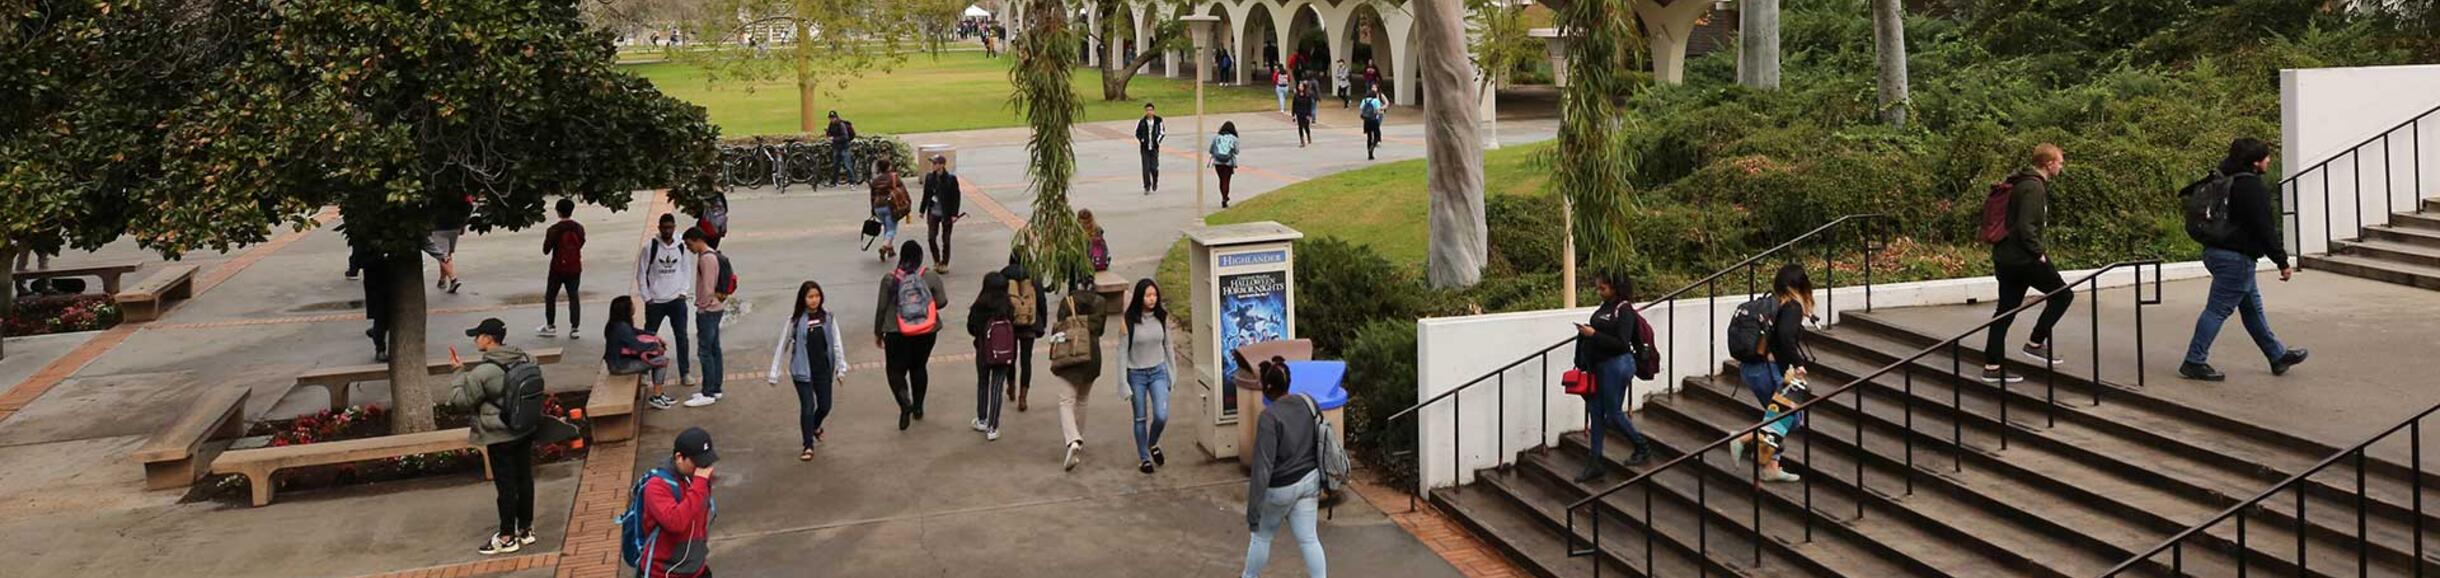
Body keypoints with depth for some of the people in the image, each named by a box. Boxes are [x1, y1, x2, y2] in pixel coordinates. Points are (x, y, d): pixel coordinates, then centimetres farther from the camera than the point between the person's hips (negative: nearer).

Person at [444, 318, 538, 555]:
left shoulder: (484, 372, -23)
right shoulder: (525, 359, -2)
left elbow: (460, 398, -12)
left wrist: (457, 371, -1)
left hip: (499, 437, -7)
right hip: (525, 429, 7)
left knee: (505, 485, 3)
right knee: (524, 478, 15)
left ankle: (507, 537, 14)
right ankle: (526, 528, 26)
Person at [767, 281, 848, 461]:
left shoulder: (827, 318, 1)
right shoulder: (794, 321, -6)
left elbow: (837, 343, 4)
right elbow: (782, 347, -1)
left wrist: (841, 368, -1)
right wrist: (774, 374, -1)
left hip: (823, 370, 3)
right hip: (802, 371, -3)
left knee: (825, 406, 10)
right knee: (807, 406, -7)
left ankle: (815, 426, 44)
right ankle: (808, 446, 6)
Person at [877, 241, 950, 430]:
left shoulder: (889, 279, -7)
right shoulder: (931, 277, -7)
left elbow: (881, 308, -2)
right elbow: (942, 302, -4)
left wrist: (878, 333, 9)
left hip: (897, 333, -2)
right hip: (926, 332, 2)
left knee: (895, 369, 8)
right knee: (919, 367, 20)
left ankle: (905, 402, -15)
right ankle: (918, 407, 27)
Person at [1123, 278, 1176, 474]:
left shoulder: (1162, 317, -2)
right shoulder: (1130, 321, -13)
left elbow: (1167, 346, 9)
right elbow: (1123, 352, -10)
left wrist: (1172, 374, 10)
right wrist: (1123, 383, -12)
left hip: (1158, 371, 2)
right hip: (1136, 374, -2)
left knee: (1161, 416, -9)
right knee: (1141, 418, 8)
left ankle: (1153, 444, 22)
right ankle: (1144, 458, 25)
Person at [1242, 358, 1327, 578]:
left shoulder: (1270, 417, -25)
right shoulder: (1309, 404, -5)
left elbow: (1263, 466, -25)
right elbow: (1319, 441, 9)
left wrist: (1253, 509, -21)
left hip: (1281, 487, -5)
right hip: (1309, 481, 5)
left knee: (1261, 536, 16)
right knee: (1309, 539, 10)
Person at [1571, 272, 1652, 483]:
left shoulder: (1624, 310, -13)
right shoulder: (1604, 308, 10)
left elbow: (1622, 344, -19)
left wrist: (1594, 334, -22)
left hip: (1617, 365, -8)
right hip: (1598, 366, 8)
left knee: (1613, 413, 1)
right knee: (1595, 412, 7)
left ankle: (1643, 447, 24)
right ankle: (1595, 464, 11)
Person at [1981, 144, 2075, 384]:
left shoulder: (2022, 183, 15)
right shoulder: (2034, 188, -16)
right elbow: (2025, 227, -24)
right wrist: (2039, 253, -15)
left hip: (2005, 257, 10)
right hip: (2023, 258, -10)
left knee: (2006, 311, 10)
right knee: (2063, 295, 6)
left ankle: (1992, 366, 10)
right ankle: (2035, 343, 7)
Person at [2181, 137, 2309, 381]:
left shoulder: (2226, 181, 12)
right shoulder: (2252, 188, -18)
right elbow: (2265, 229, -19)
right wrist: (2283, 263, -13)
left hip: (2216, 250, 10)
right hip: (2236, 257, -10)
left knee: (2252, 307, 18)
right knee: (2218, 309, -6)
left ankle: (2278, 355, 30)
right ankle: (2194, 362, -3)